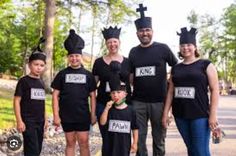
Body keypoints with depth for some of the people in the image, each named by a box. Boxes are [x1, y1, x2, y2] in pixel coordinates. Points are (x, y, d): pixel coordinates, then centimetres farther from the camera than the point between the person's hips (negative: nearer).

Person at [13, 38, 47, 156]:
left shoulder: (41, 83, 11)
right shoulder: (24, 81, -7)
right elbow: (16, 101, -10)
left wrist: (45, 119, 16)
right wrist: (19, 121, -15)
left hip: (40, 122, 7)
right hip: (28, 122, -7)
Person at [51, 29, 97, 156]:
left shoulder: (88, 75, 3)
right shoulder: (62, 74, 2)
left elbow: (92, 96, 5)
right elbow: (55, 95, 1)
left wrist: (93, 114, 0)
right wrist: (56, 115, -5)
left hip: (83, 116, 0)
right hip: (66, 116, 1)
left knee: (84, 143, 2)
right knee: (70, 143, 10)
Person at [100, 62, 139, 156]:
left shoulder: (130, 110, -4)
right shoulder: (110, 109, -1)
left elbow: (135, 128, 0)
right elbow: (102, 122, -13)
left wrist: (135, 143, -2)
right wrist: (106, 108, -21)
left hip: (125, 144, -1)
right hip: (111, 143, 1)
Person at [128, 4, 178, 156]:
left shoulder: (162, 48, -1)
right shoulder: (133, 52, 9)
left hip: (159, 101, -2)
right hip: (138, 101, 3)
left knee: (159, 138, 8)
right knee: (139, 138, 6)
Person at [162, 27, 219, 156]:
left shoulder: (206, 65, 0)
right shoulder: (176, 68, 12)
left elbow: (215, 90, -5)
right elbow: (170, 91, 12)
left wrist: (213, 115, -11)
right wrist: (165, 113, 7)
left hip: (200, 115, -4)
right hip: (180, 115, 4)